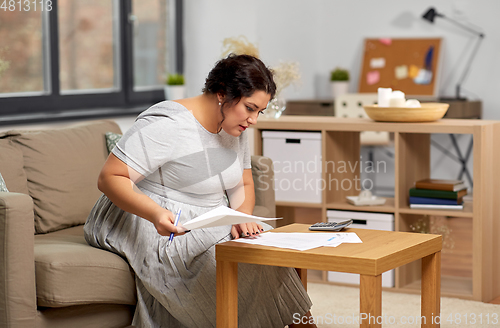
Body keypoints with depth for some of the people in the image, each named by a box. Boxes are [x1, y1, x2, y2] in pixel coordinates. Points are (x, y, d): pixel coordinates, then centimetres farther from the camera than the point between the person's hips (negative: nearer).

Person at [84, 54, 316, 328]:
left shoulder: (234, 128, 6)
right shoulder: (166, 125, -21)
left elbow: (243, 185, 12)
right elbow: (109, 178, -22)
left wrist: (242, 216, -12)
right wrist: (155, 213, -38)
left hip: (206, 226, 8)